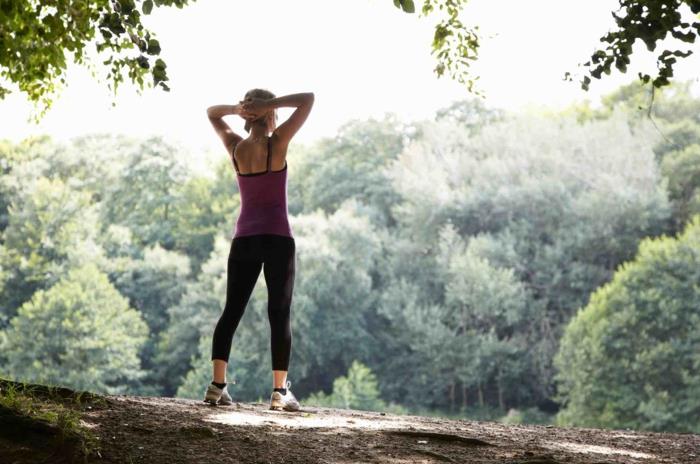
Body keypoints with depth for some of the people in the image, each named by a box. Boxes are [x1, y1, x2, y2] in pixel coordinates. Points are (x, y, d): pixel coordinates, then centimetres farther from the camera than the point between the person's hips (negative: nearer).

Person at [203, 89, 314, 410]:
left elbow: (211, 113, 22)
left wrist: (236, 108, 3)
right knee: (280, 314, -1)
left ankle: (217, 385, -3)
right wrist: (270, 104, -7)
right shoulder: (277, 143, -7)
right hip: (278, 238, -4)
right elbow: (308, 99, -4)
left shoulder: (235, 147, 5)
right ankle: (280, 391, -6)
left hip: (244, 239, 4)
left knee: (231, 311, 6)